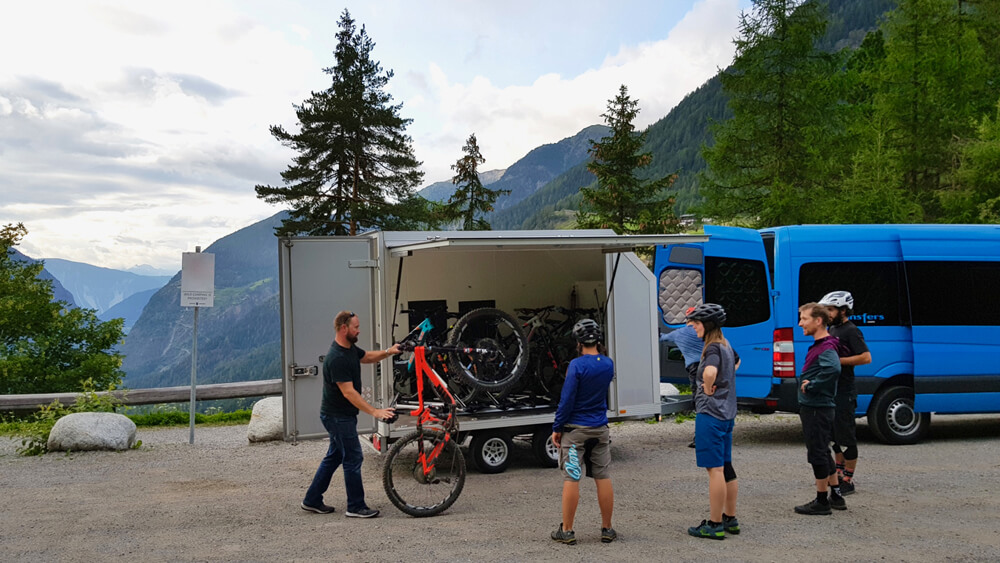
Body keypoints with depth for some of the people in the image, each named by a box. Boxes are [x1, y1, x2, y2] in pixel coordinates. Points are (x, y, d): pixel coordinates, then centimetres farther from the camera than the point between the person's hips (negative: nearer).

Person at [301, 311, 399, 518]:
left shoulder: (350, 348, 5)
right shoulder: (337, 358, -25)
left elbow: (367, 357, 24)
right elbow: (348, 392, -28)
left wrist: (388, 352, 5)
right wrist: (374, 411, -30)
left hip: (342, 415, 10)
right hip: (338, 416, -10)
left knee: (334, 457, 17)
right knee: (353, 459, -4)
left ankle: (312, 501, 25)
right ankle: (356, 507, 6)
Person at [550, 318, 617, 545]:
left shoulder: (577, 365, -14)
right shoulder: (608, 364, 3)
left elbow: (567, 399, -15)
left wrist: (557, 428, -6)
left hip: (575, 430, -5)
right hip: (600, 429, 5)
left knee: (571, 479, -1)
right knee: (603, 478, 9)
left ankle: (567, 531, 4)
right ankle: (607, 529, 14)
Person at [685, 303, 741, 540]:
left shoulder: (713, 348, -17)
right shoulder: (726, 346, 12)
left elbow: (710, 372, -40)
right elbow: (736, 361, 36)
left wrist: (708, 389, -20)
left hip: (710, 414, -10)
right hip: (726, 414, 10)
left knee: (715, 469, -5)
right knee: (725, 467, 16)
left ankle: (714, 525, 1)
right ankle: (730, 519, 25)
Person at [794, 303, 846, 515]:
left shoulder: (826, 349, -18)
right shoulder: (818, 346, 13)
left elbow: (833, 369, -38)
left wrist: (811, 386, -26)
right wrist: (804, 381, 9)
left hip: (817, 409, -10)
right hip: (813, 407, 10)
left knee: (817, 454, -2)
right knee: (822, 452, 18)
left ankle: (821, 502, 8)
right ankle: (836, 496, 28)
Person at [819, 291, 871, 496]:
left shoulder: (851, 331, -14)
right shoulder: (832, 329, 15)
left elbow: (866, 357, -22)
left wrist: (838, 361, -22)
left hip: (845, 392, -10)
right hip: (831, 390, 10)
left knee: (846, 437, -4)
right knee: (835, 434, 17)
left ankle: (848, 481, 2)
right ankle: (839, 474, 28)